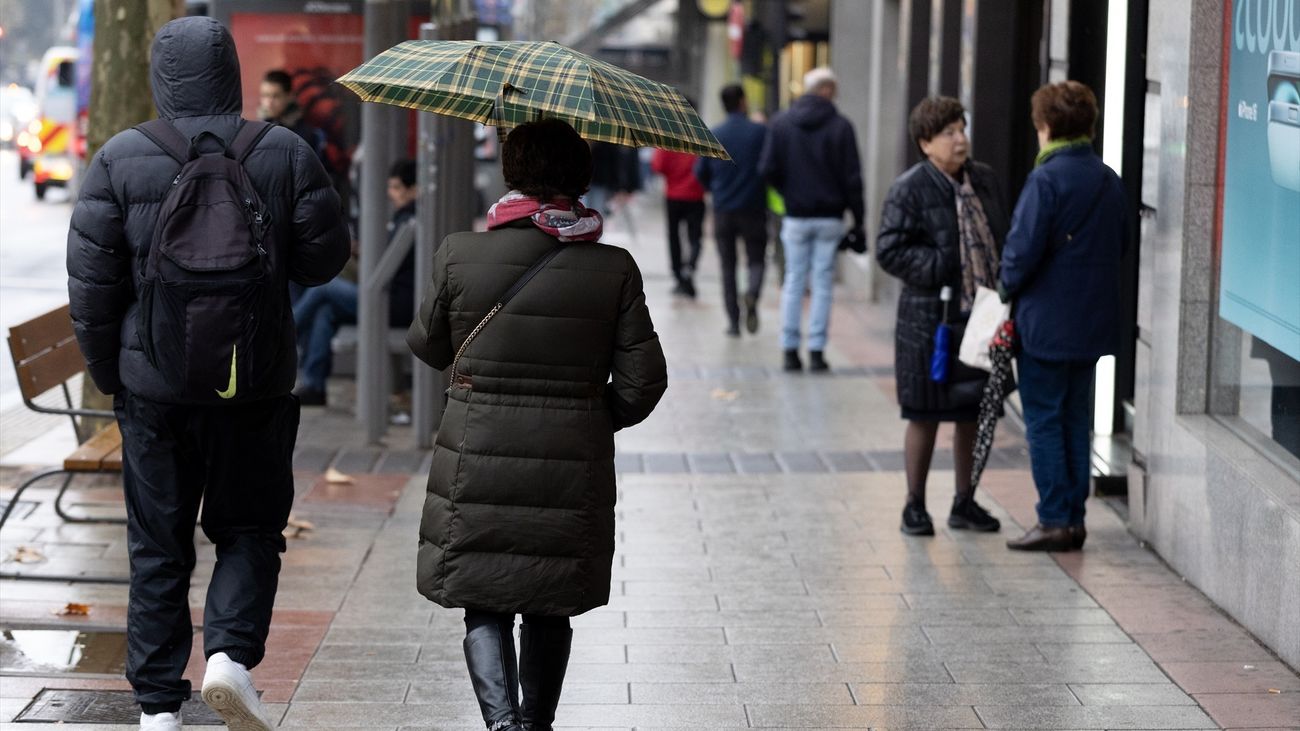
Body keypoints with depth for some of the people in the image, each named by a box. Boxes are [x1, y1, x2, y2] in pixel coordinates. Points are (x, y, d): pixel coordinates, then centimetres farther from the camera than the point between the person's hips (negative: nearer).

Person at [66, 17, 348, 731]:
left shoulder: (120, 158, -4)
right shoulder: (285, 154, -4)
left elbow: (90, 281, -4)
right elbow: (323, 258, 1)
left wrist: (106, 371, 8)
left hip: (153, 384, 0)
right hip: (254, 384, 0)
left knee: (157, 546, 9)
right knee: (249, 529, 14)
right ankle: (230, 653, -9)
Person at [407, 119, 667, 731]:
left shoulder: (460, 256, -7)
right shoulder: (613, 269, -5)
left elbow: (429, 346, 8)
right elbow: (643, 380, -3)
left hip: (479, 460, -1)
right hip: (574, 467, 1)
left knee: (484, 605, 7)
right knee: (550, 609, 18)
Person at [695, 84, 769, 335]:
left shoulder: (713, 135, 0)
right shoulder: (760, 131, -6)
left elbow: (700, 172, 3)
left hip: (723, 211, 2)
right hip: (753, 209, -2)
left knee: (728, 267, 10)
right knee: (756, 260, 10)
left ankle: (733, 321, 5)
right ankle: (752, 294, -21)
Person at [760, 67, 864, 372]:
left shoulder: (781, 123, 0)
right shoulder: (840, 126, -5)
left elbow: (768, 169, -3)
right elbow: (852, 177, -6)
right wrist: (858, 218, 1)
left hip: (796, 217, 2)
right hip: (830, 217, -2)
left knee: (794, 281, 8)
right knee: (822, 283, 3)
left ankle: (790, 350, 6)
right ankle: (816, 351, 1)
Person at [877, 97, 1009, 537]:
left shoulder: (984, 181, 9)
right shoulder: (910, 190, -8)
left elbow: (1003, 239, 17)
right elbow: (889, 250, -11)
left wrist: (1003, 291, 3)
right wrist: (940, 268, -18)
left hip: (980, 316, 5)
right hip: (930, 319, -5)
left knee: (972, 413, 12)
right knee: (925, 416, 3)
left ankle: (965, 503, 23)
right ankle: (915, 506, 15)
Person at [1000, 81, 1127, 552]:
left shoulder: (1047, 179, -16)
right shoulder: (1109, 181, 8)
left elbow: (1024, 248, -19)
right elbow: (1120, 246, 15)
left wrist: (1008, 288, -2)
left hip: (1047, 320, -7)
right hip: (1094, 322, 7)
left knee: (1044, 419, 0)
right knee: (1076, 417, 14)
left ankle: (1054, 521, -1)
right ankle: (1075, 518, 17)